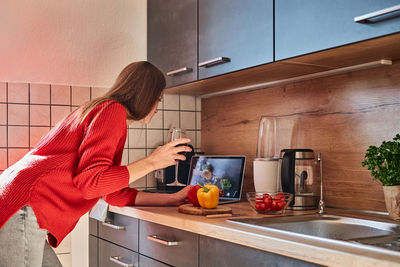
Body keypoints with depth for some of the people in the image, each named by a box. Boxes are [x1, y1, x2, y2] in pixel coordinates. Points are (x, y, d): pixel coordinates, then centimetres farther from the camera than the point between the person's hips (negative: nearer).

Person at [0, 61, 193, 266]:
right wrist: (151, 162, -10)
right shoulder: (114, 110, -8)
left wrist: (173, 199, 21)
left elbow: (115, 195, 20)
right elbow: (89, 182, -18)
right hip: (22, 212, -10)